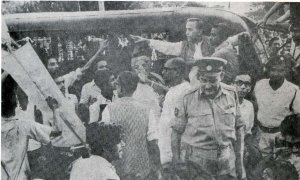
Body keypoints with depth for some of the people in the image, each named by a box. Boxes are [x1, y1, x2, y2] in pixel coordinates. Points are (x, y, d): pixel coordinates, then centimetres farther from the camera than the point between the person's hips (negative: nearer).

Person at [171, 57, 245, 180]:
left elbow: (238, 128, 7)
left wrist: (239, 160, 7)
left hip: (226, 159, 3)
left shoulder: (231, 94, 0)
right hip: (196, 161, -2)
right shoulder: (187, 98, -9)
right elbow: (176, 131, -2)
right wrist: (178, 161, -4)